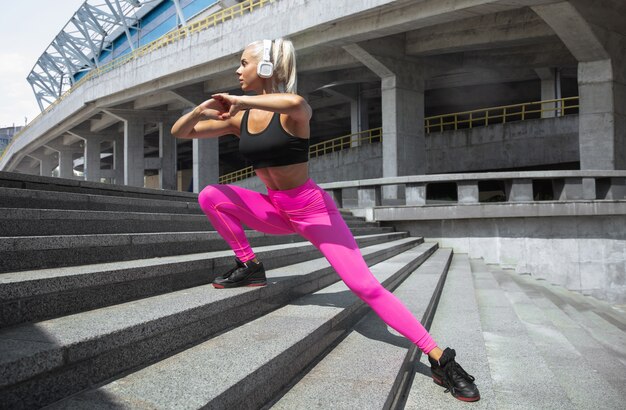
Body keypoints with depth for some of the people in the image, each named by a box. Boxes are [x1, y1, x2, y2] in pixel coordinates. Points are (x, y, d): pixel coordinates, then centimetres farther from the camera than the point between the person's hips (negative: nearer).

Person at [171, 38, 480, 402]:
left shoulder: (291, 111, -16)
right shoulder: (239, 117, 2)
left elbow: (296, 103, -44)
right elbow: (180, 132, 8)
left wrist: (240, 100, -30)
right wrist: (202, 109, -13)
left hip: (313, 209, -6)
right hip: (274, 211, 6)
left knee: (365, 285, -14)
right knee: (210, 196, -9)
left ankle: (439, 358, -5)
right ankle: (249, 266, 1)